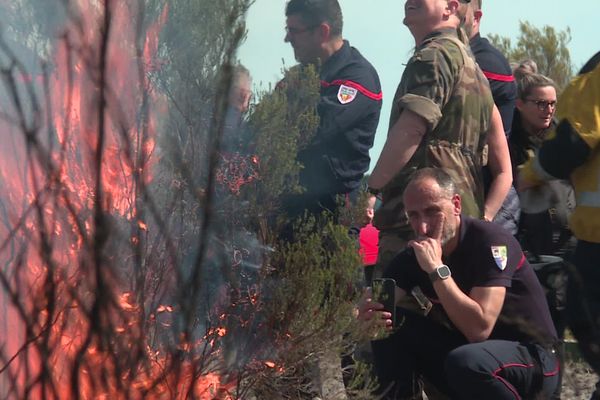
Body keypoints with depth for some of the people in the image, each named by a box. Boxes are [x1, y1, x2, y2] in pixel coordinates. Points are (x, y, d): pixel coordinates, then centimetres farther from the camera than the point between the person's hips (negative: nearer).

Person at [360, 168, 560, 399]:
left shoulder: (490, 241, -21)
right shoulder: (413, 254, -1)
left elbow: (478, 329, -31)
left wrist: (437, 268, -31)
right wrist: (371, 316, -33)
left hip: (531, 356, -6)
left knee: (466, 360, -37)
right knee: (390, 327, -10)